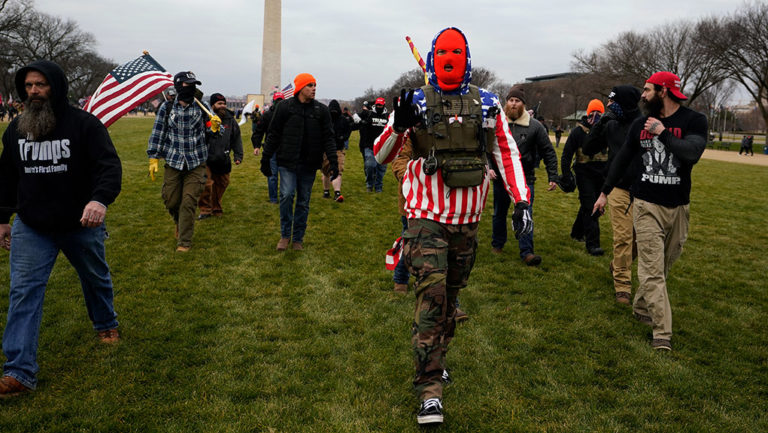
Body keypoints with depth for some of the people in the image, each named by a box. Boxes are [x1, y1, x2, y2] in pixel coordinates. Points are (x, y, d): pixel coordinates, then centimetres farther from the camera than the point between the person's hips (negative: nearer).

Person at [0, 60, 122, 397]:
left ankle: (106, 325, 48)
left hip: (81, 225, -2)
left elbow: (109, 165, -22)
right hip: (31, 228, 3)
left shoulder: (84, 123, -13)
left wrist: (100, 199, -41)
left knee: (96, 279, 19)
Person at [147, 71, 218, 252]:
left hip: (195, 164, -1)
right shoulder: (167, 108, 2)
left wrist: (214, 126, -12)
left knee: (188, 202, -4)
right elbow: (158, 133, 7)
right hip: (173, 162, 1)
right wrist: (153, 157, 3)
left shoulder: (202, 108, 3)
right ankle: (180, 223, 39)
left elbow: (209, 132, 12)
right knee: (171, 201, 5)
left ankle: (184, 241, 6)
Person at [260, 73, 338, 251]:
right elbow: (273, 135, 4)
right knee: (287, 195, -14)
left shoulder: (321, 110, 5)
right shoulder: (285, 107, 0)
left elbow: (328, 138, 5)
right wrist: (265, 160, 4)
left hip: (309, 164, 2)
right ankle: (285, 234, 6)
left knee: (304, 201, 7)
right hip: (288, 162, -2)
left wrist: (333, 162, -6)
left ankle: (298, 238, 20)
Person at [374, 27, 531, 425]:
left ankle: (435, 358, 38)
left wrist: (521, 201, -1)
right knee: (431, 296, -12)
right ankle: (430, 391, -6)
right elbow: (380, 156, -5)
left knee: (451, 296, 16)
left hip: (467, 220, 4)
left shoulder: (487, 104, 4)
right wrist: (398, 126, -25)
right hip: (427, 217, -3)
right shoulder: (416, 102, -3)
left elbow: (507, 153, 8)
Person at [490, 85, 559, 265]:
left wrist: (553, 177, -3)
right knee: (499, 214, 15)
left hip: (525, 179, -2)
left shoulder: (534, 126, -3)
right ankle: (497, 244, 34)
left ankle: (527, 252, -2)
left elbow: (549, 153, 1)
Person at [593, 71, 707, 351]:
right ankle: (662, 332, -5)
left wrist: (662, 132, -18)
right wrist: (605, 192, 20)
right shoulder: (641, 124, 6)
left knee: (663, 264, 10)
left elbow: (692, 154, -24)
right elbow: (622, 159, 16)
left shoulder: (694, 121, -5)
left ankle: (641, 307, 30)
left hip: (678, 206, -1)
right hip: (647, 204, 1)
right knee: (652, 269, -6)